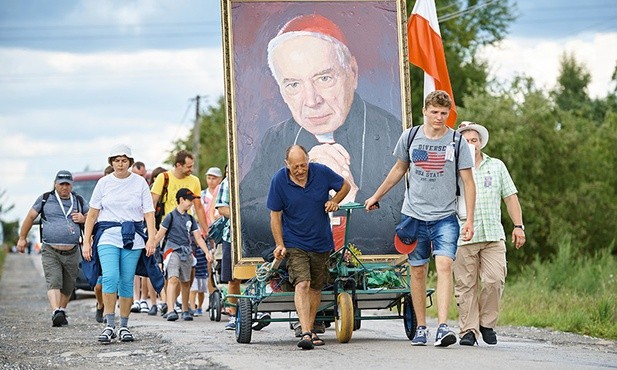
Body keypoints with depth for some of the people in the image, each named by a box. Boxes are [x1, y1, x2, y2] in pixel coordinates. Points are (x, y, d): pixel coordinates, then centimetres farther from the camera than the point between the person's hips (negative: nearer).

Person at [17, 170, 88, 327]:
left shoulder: (79, 201, 10)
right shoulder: (45, 199, 4)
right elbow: (30, 217, 14)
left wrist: (83, 218, -2)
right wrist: (22, 238, 15)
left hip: (71, 253, 3)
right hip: (50, 252, -3)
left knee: (68, 287, 9)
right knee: (53, 283, -18)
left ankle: (62, 311, 28)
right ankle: (56, 313, -31)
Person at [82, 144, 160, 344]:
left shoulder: (140, 183, 7)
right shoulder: (104, 183, 8)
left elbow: (149, 213, 3)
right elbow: (92, 214, 9)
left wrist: (151, 238, -10)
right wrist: (86, 242, 3)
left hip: (133, 237, 1)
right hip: (108, 235, 0)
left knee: (127, 282, 0)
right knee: (110, 278, -17)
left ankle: (124, 326, 10)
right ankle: (109, 325, -14)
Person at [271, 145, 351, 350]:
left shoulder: (322, 172, -10)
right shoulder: (279, 180, -13)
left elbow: (345, 185, 8)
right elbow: (275, 214, -6)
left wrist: (334, 201, -11)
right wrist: (280, 245, -10)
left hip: (321, 242, 3)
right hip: (295, 244, -3)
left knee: (315, 287, 12)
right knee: (302, 284, -19)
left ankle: (310, 329, 26)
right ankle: (305, 333, -28)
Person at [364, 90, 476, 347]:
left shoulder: (457, 141, -2)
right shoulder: (410, 137, 4)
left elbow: (468, 182, 0)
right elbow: (399, 169, 21)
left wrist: (469, 220, -6)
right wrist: (376, 197, 27)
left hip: (445, 216, -2)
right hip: (414, 215, 2)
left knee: (444, 265, -17)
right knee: (418, 270, 6)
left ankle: (443, 327, -23)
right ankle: (421, 328, 15)